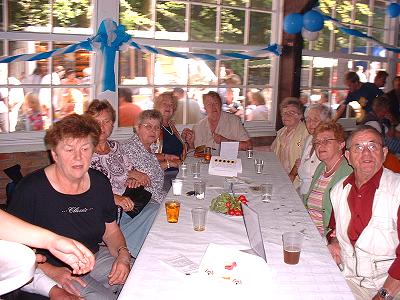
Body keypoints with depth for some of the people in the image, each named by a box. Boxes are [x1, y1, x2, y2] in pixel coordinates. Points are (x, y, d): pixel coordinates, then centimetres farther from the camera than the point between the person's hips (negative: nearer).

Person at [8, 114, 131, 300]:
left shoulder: (100, 182, 1)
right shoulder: (31, 189, -16)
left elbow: (111, 230, 10)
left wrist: (122, 254, -9)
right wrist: (52, 271, -21)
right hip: (51, 266, -6)